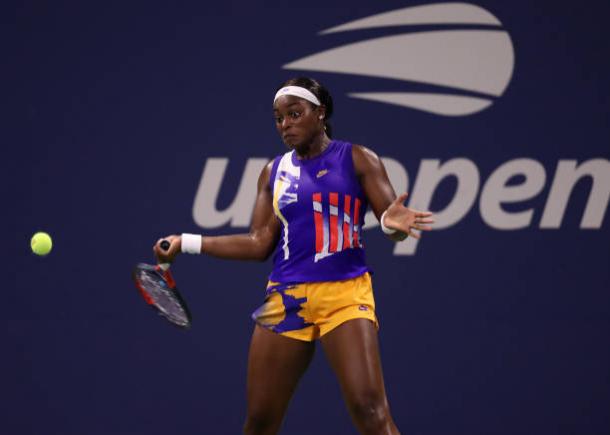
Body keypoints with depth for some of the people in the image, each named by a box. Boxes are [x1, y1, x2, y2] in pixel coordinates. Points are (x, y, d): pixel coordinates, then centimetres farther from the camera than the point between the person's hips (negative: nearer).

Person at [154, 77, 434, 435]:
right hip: (286, 298, 4)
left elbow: (391, 220, -5)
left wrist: (392, 224, -30)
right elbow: (260, 244, 10)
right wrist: (187, 243, 5)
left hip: (345, 294, -4)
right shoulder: (274, 173, 12)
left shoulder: (357, 160, 1)